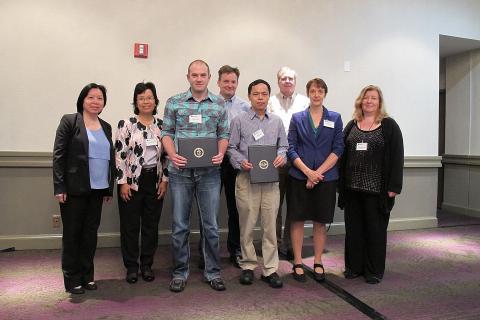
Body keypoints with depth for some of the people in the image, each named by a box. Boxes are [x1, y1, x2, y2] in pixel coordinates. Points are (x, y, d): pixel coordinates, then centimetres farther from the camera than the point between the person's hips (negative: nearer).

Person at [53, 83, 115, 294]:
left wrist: (109, 188, 11)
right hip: (74, 189, -4)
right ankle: (72, 279, 18)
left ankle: (87, 276, 23)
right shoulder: (69, 121, -2)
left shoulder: (106, 127, 13)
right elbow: (58, 155, -7)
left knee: (91, 233, 11)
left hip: (97, 190, 5)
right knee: (72, 233, 6)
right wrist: (59, 187, -13)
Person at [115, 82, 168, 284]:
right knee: (130, 225, 6)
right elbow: (120, 155, -7)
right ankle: (131, 266, 21)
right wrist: (123, 182, -11)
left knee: (151, 224, 10)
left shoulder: (161, 125, 6)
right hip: (132, 181, -3)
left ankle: (147, 265, 24)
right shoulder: (126, 124, -4)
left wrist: (165, 179, 1)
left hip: (155, 181, 3)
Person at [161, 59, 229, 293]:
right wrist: (172, 154, -12)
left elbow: (224, 134, 10)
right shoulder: (174, 102, 4)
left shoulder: (219, 104, 7)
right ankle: (180, 272, 24)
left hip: (209, 171, 1)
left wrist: (221, 154, -9)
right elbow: (167, 133, 5)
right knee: (179, 225, 7)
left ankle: (213, 272, 23)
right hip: (180, 171, 0)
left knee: (211, 225, 7)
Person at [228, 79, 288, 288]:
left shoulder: (276, 122, 12)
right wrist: (241, 162, -15)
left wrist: (282, 156, -7)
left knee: (270, 225, 5)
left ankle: (270, 269, 16)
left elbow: (283, 146, 14)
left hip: (271, 179, 2)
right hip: (247, 178, -2)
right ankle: (248, 266, 21)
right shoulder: (239, 121, 3)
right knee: (247, 225, 6)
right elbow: (231, 148, 2)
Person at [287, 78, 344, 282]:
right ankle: (297, 263, 16)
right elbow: (291, 148, -1)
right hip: (299, 177, 0)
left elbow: (338, 149, -1)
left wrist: (318, 172, -12)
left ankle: (318, 263, 22)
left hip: (326, 178, 1)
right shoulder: (297, 118, 6)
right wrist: (308, 171, -13)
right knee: (298, 220, 4)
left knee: (320, 222, 8)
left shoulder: (335, 118, 6)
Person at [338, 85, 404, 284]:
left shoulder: (389, 126, 0)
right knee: (353, 227, 10)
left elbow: (396, 157, -5)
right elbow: (343, 155, 9)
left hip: (377, 187, -4)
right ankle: (354, 266, 24)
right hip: (352, 186, 4)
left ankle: (374, 270, 20)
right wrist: (341, 183, 4)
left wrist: (394, 186, -11)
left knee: (375, 228, 6)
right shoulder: (351, 126, 12)